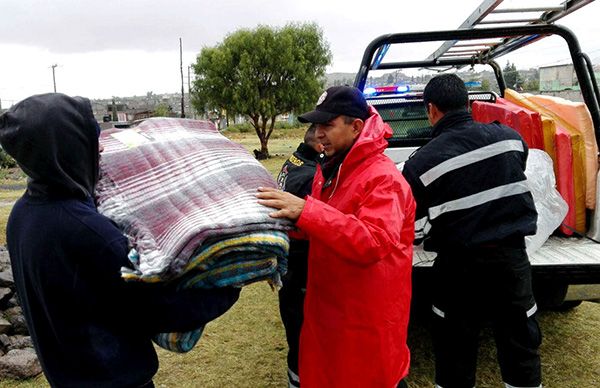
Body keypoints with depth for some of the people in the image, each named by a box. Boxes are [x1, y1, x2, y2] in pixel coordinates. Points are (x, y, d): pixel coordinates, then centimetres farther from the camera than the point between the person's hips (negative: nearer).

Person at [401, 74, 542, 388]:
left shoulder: (423, 161, -16)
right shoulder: (510, 137, -3)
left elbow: (415, 229, -11)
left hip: (460, 265, -3)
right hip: (512, 256, 4)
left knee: (455, 353, 14)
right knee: (521, 344, 20)